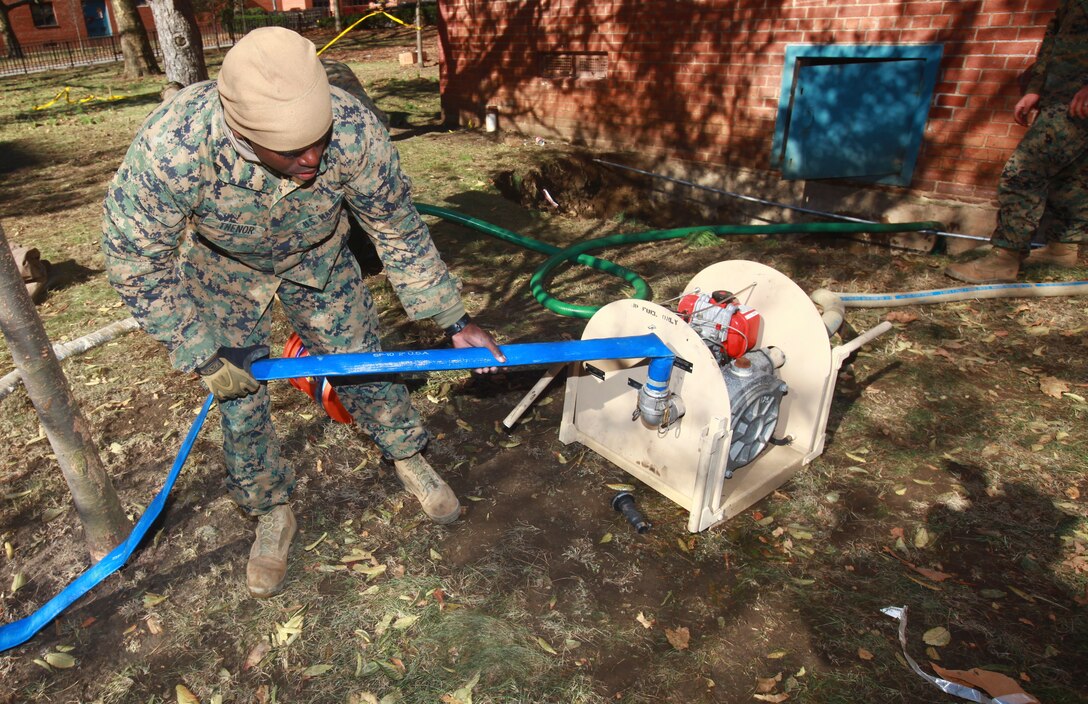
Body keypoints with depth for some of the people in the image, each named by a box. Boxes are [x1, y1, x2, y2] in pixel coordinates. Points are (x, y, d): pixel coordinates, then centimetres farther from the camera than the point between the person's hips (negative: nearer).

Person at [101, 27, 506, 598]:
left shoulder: (355, 130, -36)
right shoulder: (170, 149, -40)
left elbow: (400, 234, -20)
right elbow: (136, 264, -23)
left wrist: (454, 321, -16)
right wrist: (204, 358, -21)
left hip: (317, 258, 1)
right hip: (222, 269, 0)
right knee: (238, 398, 5)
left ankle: (409, 460, 34)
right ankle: (271, 514, 30)